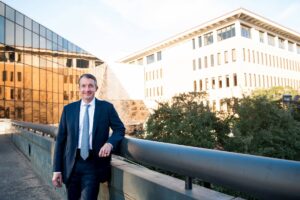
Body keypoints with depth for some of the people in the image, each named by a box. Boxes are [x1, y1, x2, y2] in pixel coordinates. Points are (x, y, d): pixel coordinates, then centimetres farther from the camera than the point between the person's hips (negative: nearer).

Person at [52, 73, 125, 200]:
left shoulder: (107, 107, -1)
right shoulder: (68, 109, 4)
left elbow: (120, 129, 2)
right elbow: (60, 139, 4)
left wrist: (110, 143, -19)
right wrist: (57, 169, 2)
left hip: (94, 164, -2)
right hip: (71, 164, 2)